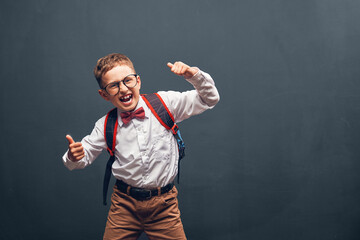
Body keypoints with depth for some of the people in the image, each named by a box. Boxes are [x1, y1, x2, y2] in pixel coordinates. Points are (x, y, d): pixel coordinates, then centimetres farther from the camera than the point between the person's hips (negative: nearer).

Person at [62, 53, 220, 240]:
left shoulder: (165, 104, -7)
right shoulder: (106, 126, -3)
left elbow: (209, 99, -2)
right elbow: (85, 154, 9)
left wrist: (193, 74, -18)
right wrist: (73, 156, -14)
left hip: (163, 204, -1)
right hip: (125, 205, 1)